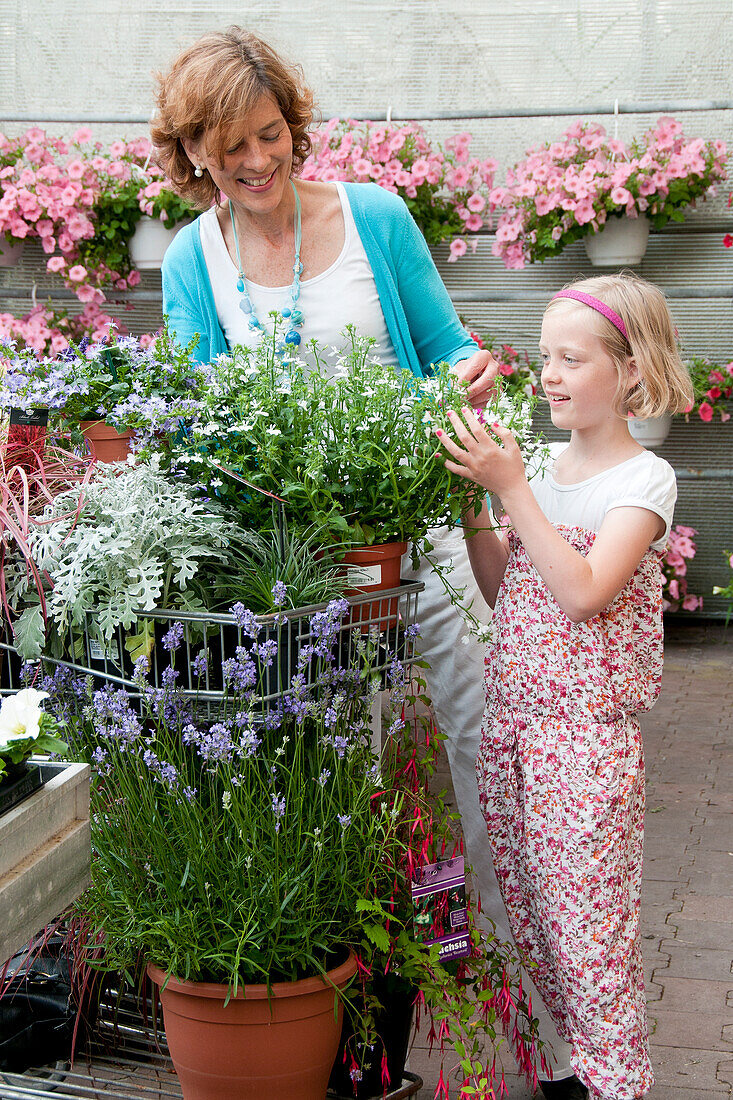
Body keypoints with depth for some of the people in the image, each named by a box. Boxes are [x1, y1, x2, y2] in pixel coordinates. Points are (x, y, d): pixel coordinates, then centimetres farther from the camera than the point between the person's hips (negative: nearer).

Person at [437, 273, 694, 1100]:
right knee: (533, 924, 14)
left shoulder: (644, 478, -9)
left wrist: (511, 487, -22)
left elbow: (583, 593, -22)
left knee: (588, 930, -1)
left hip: (586, 732, -7)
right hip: (511, 721, 7)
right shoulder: (543, 467, 10)